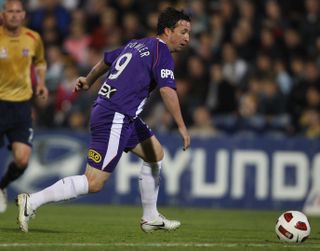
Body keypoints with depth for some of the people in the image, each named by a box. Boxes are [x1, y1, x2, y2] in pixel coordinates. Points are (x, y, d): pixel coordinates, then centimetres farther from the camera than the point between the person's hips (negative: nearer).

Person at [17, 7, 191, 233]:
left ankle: (151, 218, 23)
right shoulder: (162, 53, -10)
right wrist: (182, 126, -22)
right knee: (94, 184, -11)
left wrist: (88, 81, 48)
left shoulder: (137, 44, 16)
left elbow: (106, 59, 31)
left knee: (156, 153, 19)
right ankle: (31, 202, -10)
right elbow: (167, 90, -24)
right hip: (115, 119, -10)